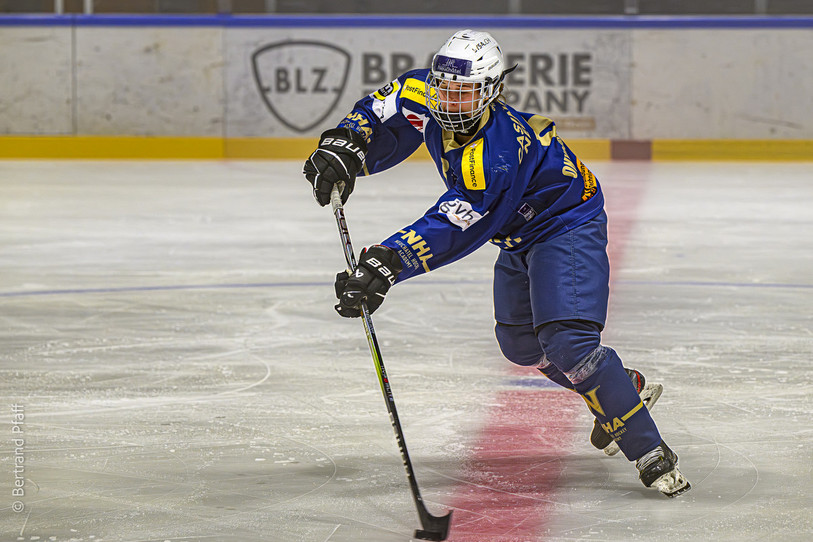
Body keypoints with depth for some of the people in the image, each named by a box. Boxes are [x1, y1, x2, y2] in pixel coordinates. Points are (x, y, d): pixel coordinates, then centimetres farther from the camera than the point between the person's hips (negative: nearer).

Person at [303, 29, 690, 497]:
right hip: (521, 237, 10)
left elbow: (452, 230, -39)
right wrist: (345, 144, -20)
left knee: (566, 341, -25)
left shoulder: (496, 155, -37)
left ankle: (649, 451, -19)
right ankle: (625, 388, 39)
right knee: (519, 340, 19)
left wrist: (386, 264, -47)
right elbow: (379, 116, 0)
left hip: (568, 226, -10)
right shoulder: (425, 98, -15)